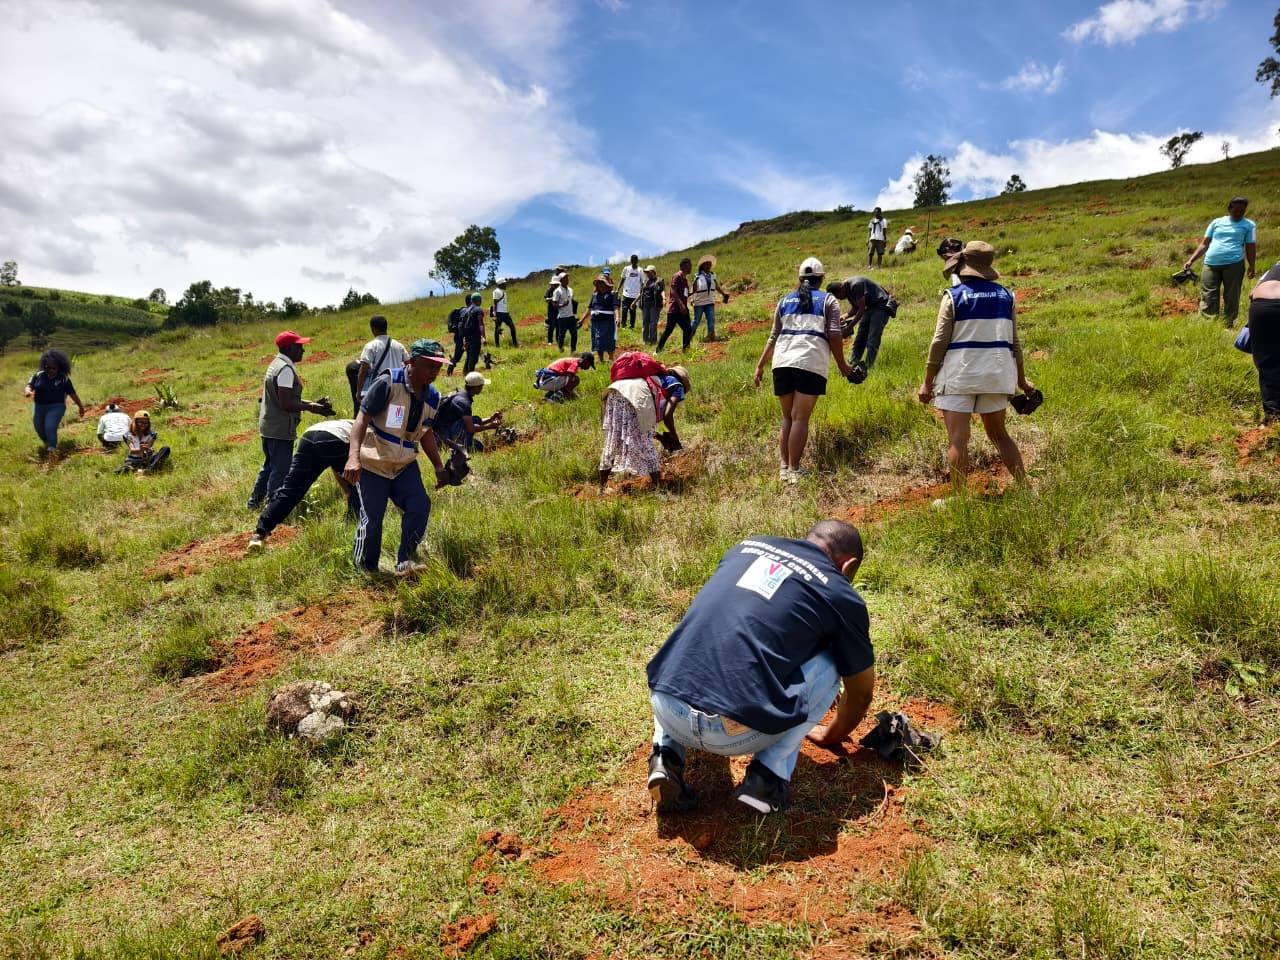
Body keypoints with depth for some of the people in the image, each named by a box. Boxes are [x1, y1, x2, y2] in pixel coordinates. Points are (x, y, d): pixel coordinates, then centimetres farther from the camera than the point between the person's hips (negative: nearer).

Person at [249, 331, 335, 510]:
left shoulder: (276, 364, 14)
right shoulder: (286, 369, -18)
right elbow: (286, 404, -24)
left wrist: (311, 403, 14)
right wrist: (311, 408, -17)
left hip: (268, 427, 10)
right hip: (280, 430, -10)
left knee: (269, 466, 22)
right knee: (280, 470, -2)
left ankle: (255, 501, 33)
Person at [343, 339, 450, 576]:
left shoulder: (432, 397, 1)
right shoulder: (388, 384, -20)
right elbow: (362, 418, -22)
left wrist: (439, 466, 9)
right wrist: (353, 456, -35)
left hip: (405, 465, 5)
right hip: (372, 465, -5)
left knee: (420, 505, -15)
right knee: (372, 519, -3)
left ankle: (404, 562, -3)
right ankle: (364, 571, 19)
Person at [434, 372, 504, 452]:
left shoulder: (462, 395, 11)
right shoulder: (463, 401, -21)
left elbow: (470, 422, 18)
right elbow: (471, 428, -27)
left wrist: (491, 418, 10)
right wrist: (490, 426, -14)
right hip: (444, 433, -10)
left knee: (479, 447, 13)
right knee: (475, 420, -22)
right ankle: (464, 448, -13)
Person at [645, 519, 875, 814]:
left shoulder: (747, 546, 21)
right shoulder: (840, 594, 9)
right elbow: (861, 693, 23)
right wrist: (832, 735, 45)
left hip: (664, 708, 4)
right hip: (735, 734, -4)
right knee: (830, 660, 18)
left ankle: (667, 756, 15)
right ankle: (770, 772, 8)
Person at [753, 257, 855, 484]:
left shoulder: (785, 301, 22)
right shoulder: (829, 300, 13)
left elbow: (774, 337, 18)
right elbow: (834, 335, 1)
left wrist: (760, 365, 21)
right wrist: (842, 365, 11)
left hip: (782, 362, 3)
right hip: (811, 363, -3)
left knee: (787, 417, 13)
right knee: (800, 418, -4)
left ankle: (784, 467, 6)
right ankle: (794, 470, -8)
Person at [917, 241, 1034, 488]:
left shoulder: (954, 296, -5)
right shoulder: (1005, 295, 8)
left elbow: (939, 342, -7)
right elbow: (1014, 342, 11)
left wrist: (927, 382, -2)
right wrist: (1021, 379, 21)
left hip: (959, 375, -5)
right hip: (997, 375, 5)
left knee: (958, 440, -2)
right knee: (998, 434, 19)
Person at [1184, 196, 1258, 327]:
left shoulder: (1249, 225, 11)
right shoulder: (1217, 222, 16)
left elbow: (1250, 247, 8)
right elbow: (1205, 244, 15)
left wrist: (1251, 266, -2)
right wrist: (1191, 260, 5)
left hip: (1234, 264, -1)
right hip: (1211, 264, 1)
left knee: (1231, 297, 1)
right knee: (1208, 298, -3)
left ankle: (1228, 325, 8)